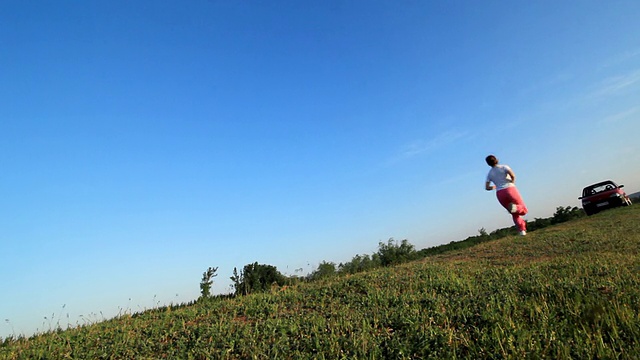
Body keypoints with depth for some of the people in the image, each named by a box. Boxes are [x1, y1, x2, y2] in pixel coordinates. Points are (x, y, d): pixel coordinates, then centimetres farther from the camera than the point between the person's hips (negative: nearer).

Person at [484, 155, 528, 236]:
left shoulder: (489, 174, 12)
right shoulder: (504, 167, 3)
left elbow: (487, 187, 8)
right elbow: (513, 175, -15)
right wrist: (512, 183, 4)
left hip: (500, 194, 4)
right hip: (510, 190, -3)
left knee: (515, 214, 20)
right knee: (523, 210, 10)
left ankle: (522, 231, 6)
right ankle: (514, 207, -24)